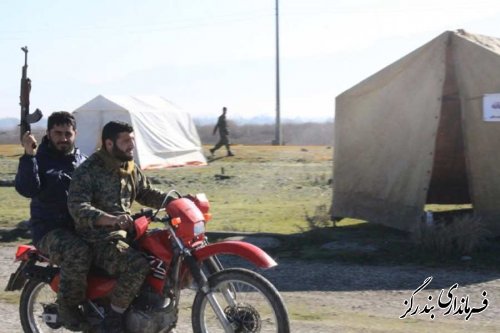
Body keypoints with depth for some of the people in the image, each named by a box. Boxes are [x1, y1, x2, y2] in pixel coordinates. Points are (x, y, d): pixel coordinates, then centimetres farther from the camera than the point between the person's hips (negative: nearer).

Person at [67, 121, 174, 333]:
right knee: (137, 266, -33)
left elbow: (147, 194, 24)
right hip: (98, 240, -8)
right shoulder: (88, 171, -13)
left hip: (126, 234, 8)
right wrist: (110, 219, -42)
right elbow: (77, 207, -26)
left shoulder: (132, 170, 12)